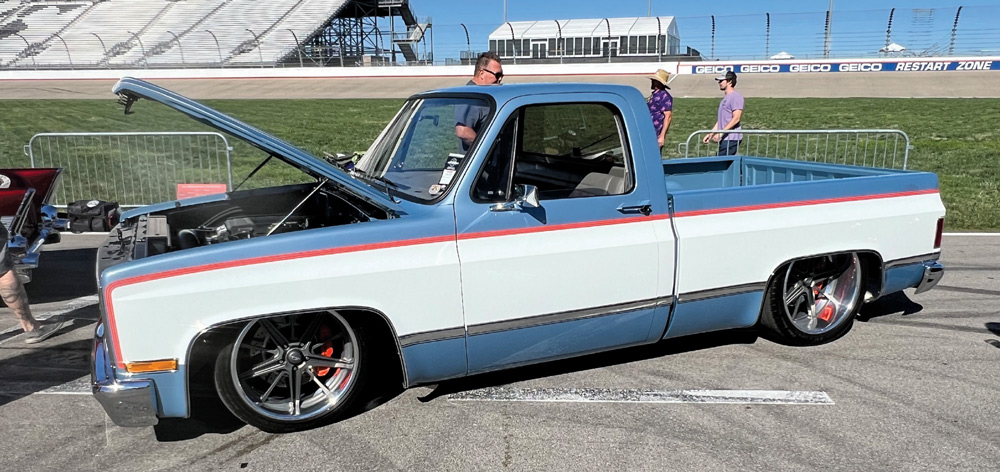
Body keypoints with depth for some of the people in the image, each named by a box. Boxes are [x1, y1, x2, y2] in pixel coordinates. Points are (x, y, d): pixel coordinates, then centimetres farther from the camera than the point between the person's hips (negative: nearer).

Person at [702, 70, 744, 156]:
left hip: (731, 138, -10)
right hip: (724, 138, 10)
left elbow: (736, 118, -20)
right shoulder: (725, 97, 20)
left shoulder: (736, 97, -11)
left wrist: (721, 133, -24)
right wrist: (710, 134, 20)